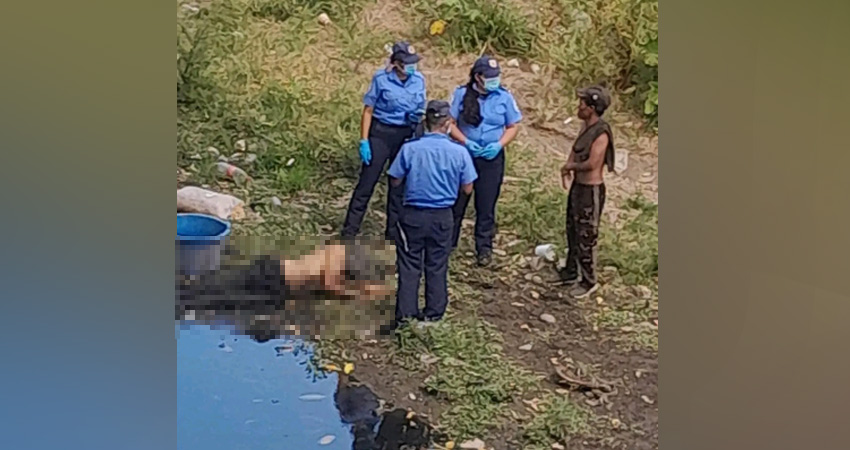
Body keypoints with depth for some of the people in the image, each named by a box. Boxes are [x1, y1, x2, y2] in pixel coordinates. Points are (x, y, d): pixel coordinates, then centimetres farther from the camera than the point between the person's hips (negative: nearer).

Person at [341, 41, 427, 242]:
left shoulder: (419, 80, -2)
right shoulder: (381, 79, -12)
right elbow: (368, 111, -7)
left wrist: (418, 115, -13)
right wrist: (364, 141, -12)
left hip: (406, 136, 4)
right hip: (380, 133, -3)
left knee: (399, 185, 11)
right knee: (367, 182, -1)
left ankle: (393, 231, 24)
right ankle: (350, 230, 7)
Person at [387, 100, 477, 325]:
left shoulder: (410, 148, -12)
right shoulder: (459, 152, -10)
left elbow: (395, 181, -3)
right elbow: (467, 188, -2)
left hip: (413, 214, -1)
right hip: (442, 217, 1)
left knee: (409, 263, 9)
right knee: (437, 265, 14)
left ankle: (405, 311, 10)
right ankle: (434, 311, 22)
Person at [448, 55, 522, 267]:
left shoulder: (504, 97, -6)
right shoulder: (462, 94, -7)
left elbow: (513, 127, 2)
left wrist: (499, 144, -14)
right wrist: (465, 142, -18)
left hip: (492, 158, 0)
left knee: (486, 205, 9)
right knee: (456, 201, 11)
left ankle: (484, 247, 23)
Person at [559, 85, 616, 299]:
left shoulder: (601, 133, -24)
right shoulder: (586, 127, 5)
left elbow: (591, 163, -30)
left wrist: (572, 166, -12)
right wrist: (567, 168, -4)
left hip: (591, 191, -9)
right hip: (578, 186, 9)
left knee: (585, 237, 3)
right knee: (572, 232, 21)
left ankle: (589, 281, 18)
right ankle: (571, 273, 37)